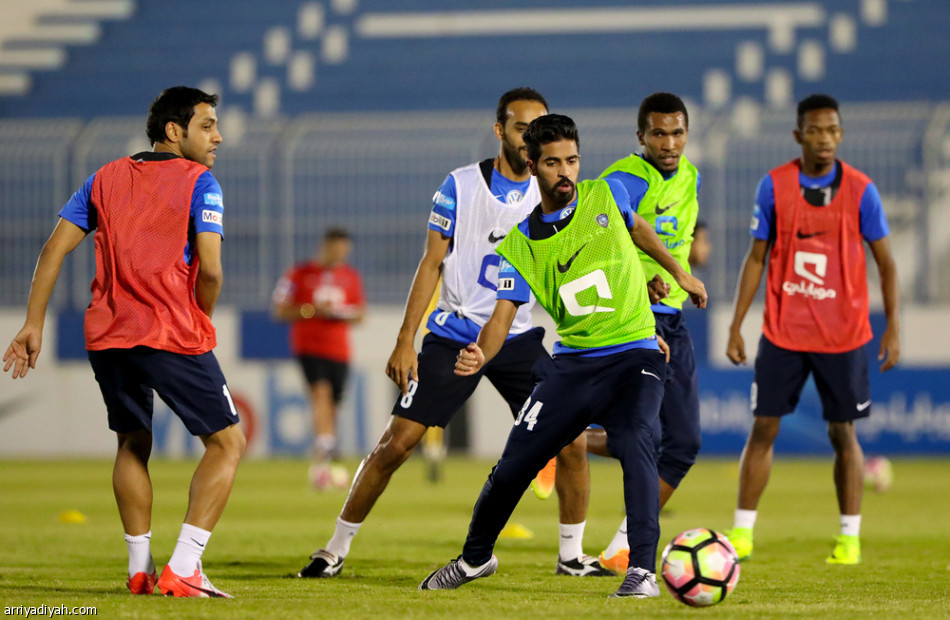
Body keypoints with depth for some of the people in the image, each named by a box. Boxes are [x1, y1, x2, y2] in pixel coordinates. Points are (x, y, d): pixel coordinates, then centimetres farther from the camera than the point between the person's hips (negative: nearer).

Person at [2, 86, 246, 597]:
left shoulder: (106, 178, 15)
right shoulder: (198, 183, -1)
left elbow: (54, 249, 8)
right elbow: (209, 268, -12)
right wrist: (201, 320, 6)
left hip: (107, 338, 6)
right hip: (173, 335, -6)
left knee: (132, 444, 24)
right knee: (226, 442, 4)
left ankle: (140, 570, 20)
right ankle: (182, 569, -8)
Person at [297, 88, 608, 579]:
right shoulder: (461, 186, -6)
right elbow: (432, 264, -3)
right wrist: (405, 342, -8)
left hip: (519, 337, 2)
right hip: (453, 336, -2)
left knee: (570, 442, -9)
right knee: (396, 443, -7)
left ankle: (571, 555, 8)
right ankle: (336, 550, 7)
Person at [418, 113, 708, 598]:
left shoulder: (607, 195, -1)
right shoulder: (520, 245, -2)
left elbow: (637, 228, 22)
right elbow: (503, 315, -9)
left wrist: (678, 272, 32)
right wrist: (479, 355, -30)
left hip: (634, 354, -1)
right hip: (572, 361, 2)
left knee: (634, 444, -29)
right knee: (514, 463, -1)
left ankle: (643, 571, -28)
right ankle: (475, 558, 26)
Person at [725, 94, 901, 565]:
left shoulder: (860, 190, -3)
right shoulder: (774, 186, -1)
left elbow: (885, 262, 2)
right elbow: (756, 258, 5)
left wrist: (893, 328, -5)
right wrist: (736, 326, 1)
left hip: (842, 336, -1)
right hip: (783, 332, 1)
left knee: (843, 433, 3)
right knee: (763, 428, 0)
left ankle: (850, 538, 11)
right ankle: (742, 533, 7)